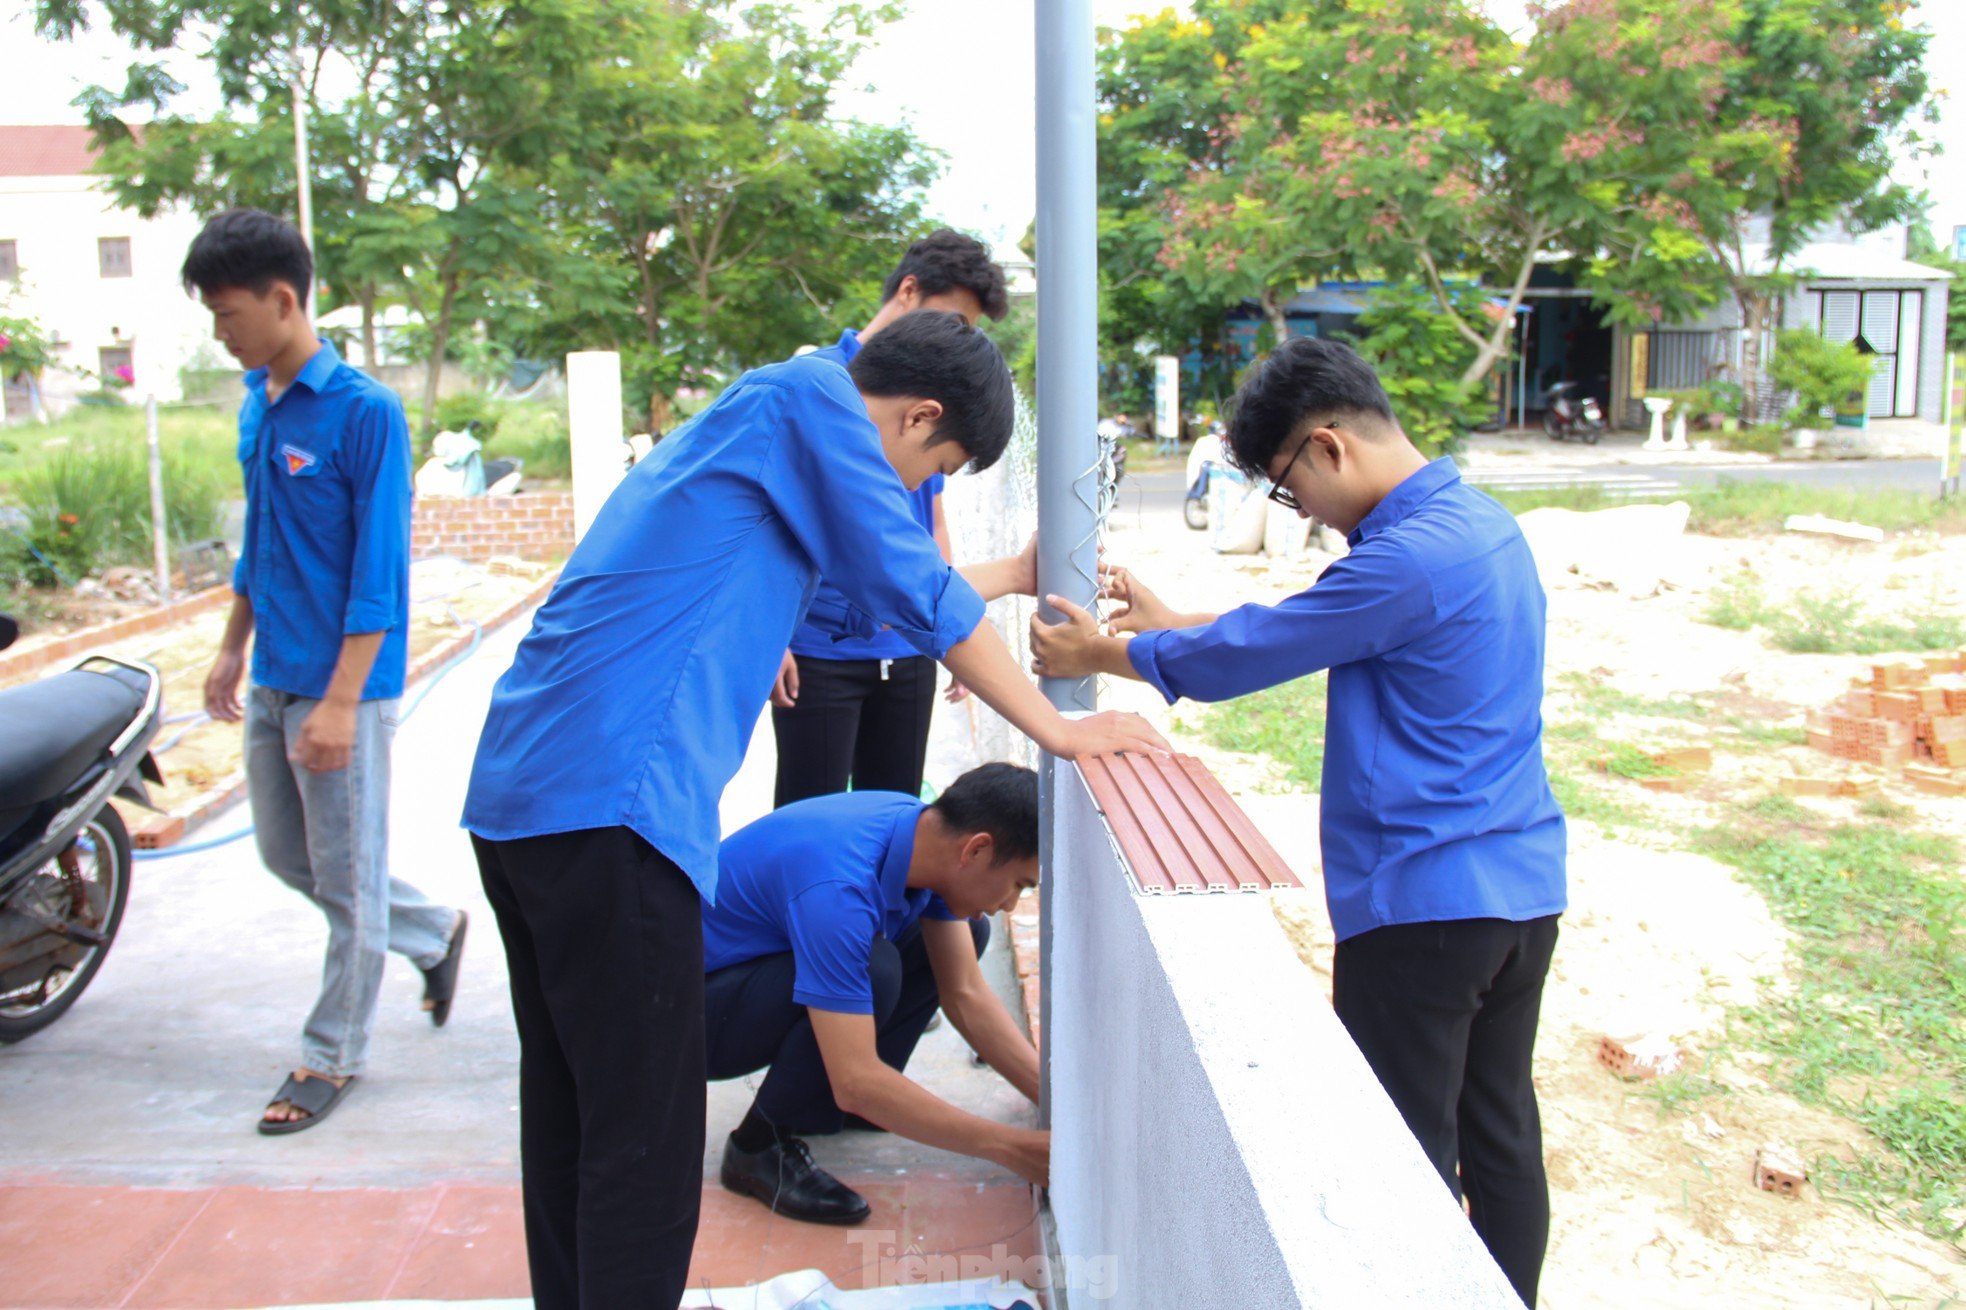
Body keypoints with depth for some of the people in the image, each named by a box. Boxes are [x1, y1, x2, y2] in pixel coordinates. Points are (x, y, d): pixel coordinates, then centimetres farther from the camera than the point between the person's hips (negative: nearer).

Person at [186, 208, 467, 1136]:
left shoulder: (365, 412, -16)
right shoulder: (255, 405, 9)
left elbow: (379, 569, -18)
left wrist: (340, 700, -21)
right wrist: (232, 649, 20)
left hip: (341, 686, -9)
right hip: (272, 681, 9)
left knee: (348, 877, 4)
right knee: (286, 856, 18)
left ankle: (333, 1055, 20)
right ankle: (436, 931, 36)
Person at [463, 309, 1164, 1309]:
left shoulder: (746, 420, 25)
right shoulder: (809, 395, -3)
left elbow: (877, 580, 38)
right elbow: (918, 597, -4)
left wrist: (1012, 575, 46)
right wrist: (1059, 729, 6)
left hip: (523, 782, 11)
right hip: (607, 801, -11)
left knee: (569, 1108, 20)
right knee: (645, 1143, -3)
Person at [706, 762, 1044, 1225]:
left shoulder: (924, 828, -10)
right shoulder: (837, 889, -36)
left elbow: (965, 994, -3)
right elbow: (856, 1081, -36)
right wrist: (1009, 1147, -30)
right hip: (700, 1002, -8)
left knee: (965, 930, 1)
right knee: (875, 970, -33)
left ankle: (820, 1099, 6)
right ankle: (759, 1147, -12)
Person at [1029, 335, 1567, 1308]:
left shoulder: (1407, 560, -21)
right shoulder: (1483, 524, 9)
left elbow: (1241, 656, -14)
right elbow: (1303, 629, 19)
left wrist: (1098, 653, 2)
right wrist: (1170, 624, 20)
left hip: (1424, 898, -9)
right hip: (1523, 887, 9)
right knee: (1501, 1135, 18)